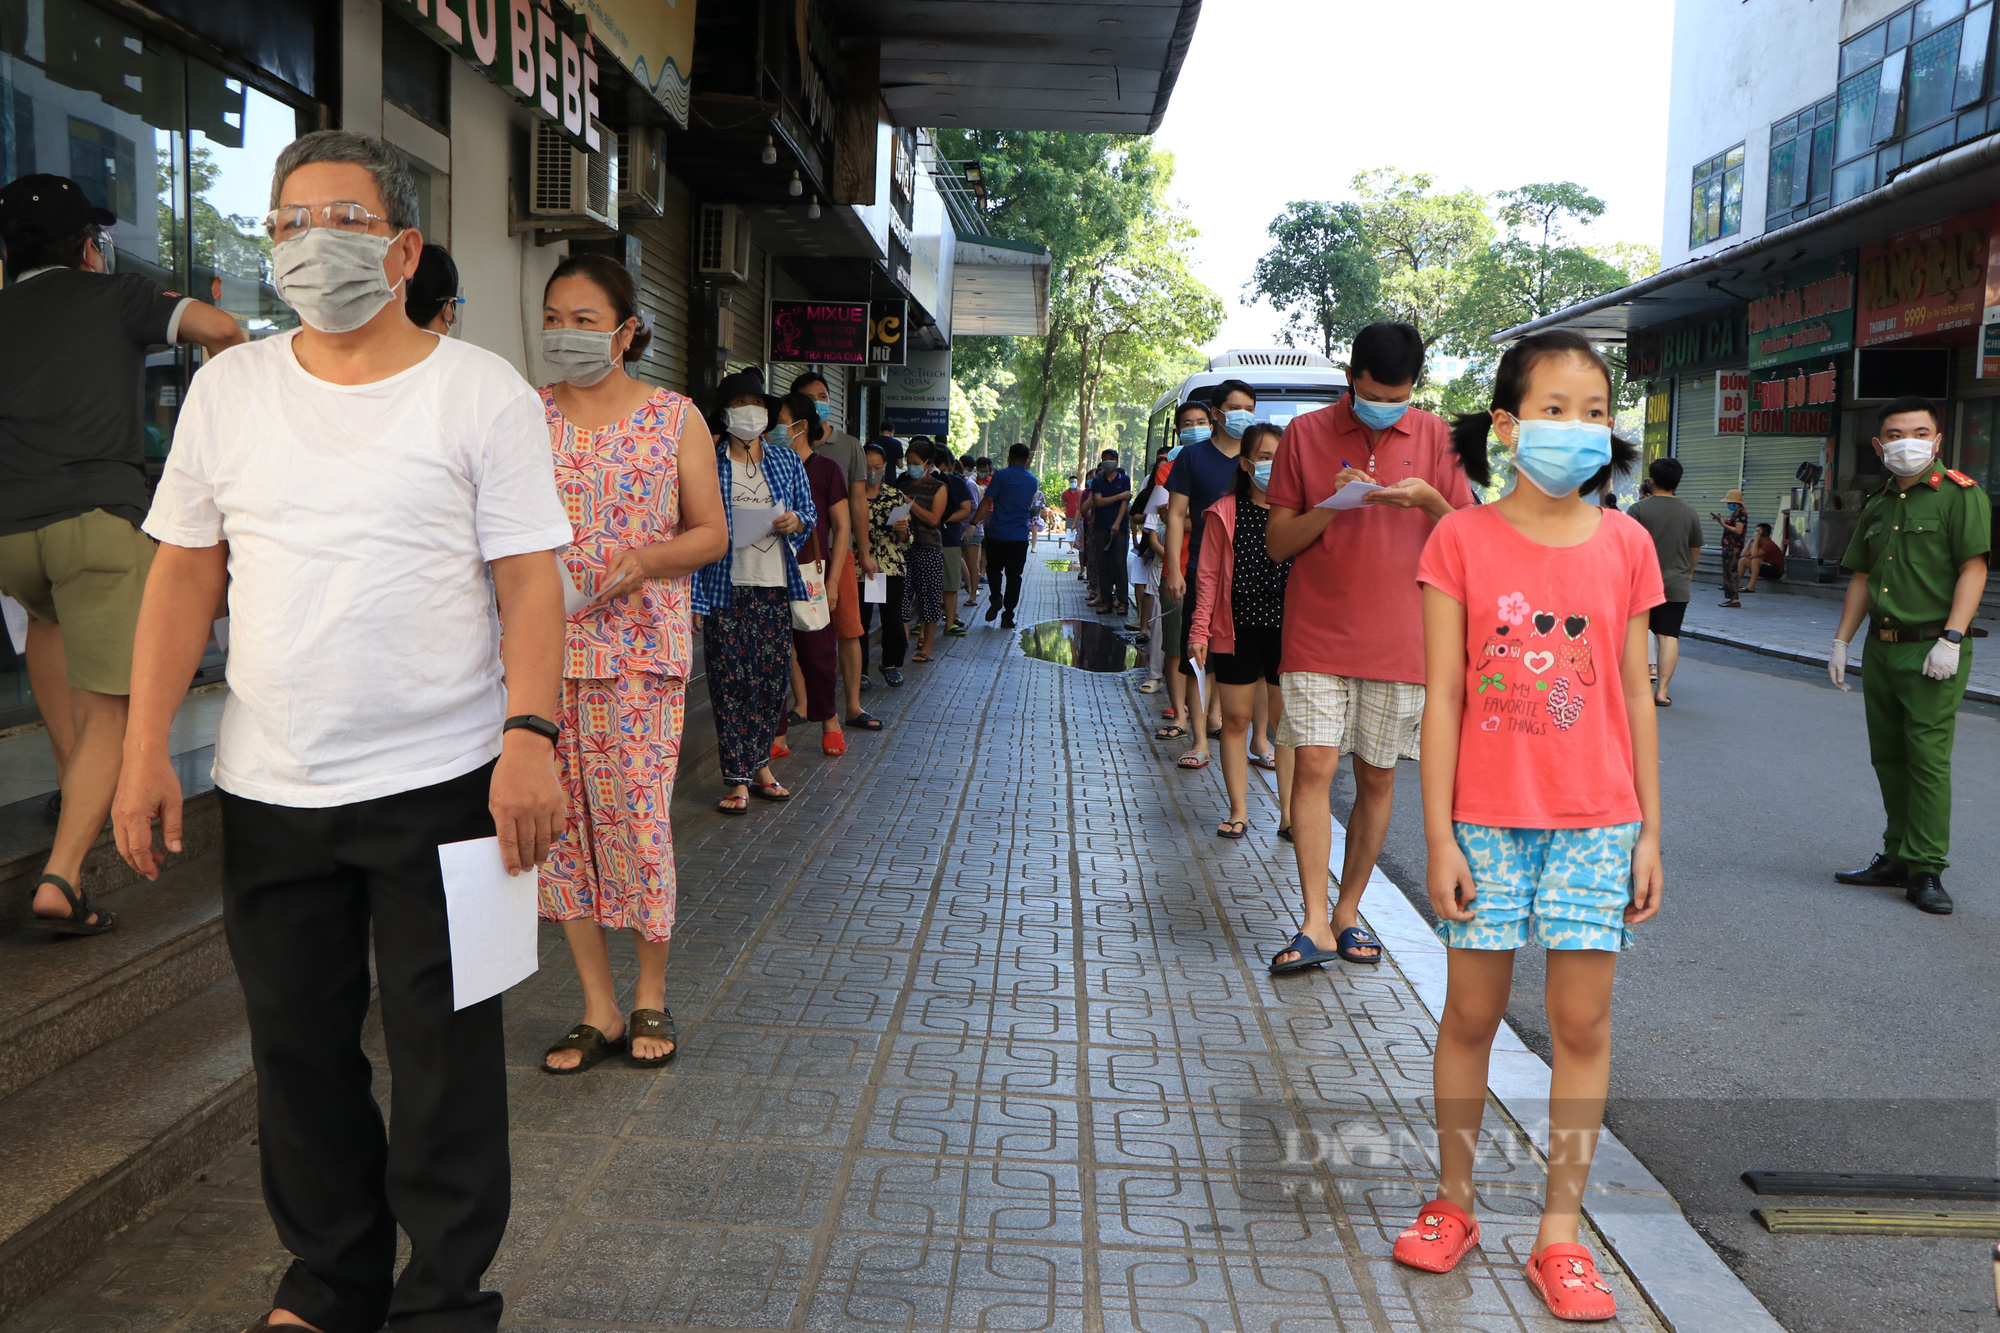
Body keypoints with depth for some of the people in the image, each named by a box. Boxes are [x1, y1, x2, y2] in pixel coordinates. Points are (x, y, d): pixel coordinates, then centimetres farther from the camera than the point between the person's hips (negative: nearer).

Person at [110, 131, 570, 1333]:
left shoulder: (482, 390, -2)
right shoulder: (228, 387, 8)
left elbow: (529, 579, -7)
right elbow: (186, 572, 9)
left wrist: (531, 734, -19)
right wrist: (146, 750, 2)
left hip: (442, 781, -4)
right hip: (269, 787, 4)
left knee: (445, 1053, 4)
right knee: (298, 1049, 14)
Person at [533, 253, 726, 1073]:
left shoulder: (674, 418, 4)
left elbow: (711, 532, 4)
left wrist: (645, 558, -14)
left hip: (640, 645, -2)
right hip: (541, 643, 3)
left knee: (636, 815, -3)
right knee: (559, 817, 4)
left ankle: (650, 996, 18)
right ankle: (598, 1009, 18)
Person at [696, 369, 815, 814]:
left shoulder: (787, 461, 11)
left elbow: (809, 511, 19)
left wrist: (796, 521, -6)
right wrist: (694, 596, -8)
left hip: (775, 586, 4)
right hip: (725, 589, -3)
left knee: (773, 678, 6)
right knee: (731, 681, -4)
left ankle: (758, 764, 21)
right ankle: (738, 779, 1)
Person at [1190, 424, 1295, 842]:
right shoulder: (1225, 513, 2)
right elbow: (1209, 576, 3)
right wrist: (1200, 630, -1)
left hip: (1287, 628, 0)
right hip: (1238, 628, 0)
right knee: (1235, 718, 5)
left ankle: (1289, 811, 13)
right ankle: (1238, 811, 15)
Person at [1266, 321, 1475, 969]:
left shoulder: (1436, 437, 6)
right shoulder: (1306, 434, 2)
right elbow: (1278, 543, 2)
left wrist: (1428, 500, -15)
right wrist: (1330, 506, -16)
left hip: (1399, 641, 1)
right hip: (1317, 638, -1)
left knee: (1378, 776, 7)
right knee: (1313, 765, -10)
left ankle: (1348, 910, 21)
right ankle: (1315, 923, -5)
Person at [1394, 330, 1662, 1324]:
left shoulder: (1625, 544, 3)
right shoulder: (1462, 539, -4)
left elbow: (1636, 692, 6)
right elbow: (1442, 695, -5)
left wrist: (1650, 828, 4)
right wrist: (1439, 837, -8)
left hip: (1596, 820, 2)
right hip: (1487, 817, -2)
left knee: (1583, 1022, 5)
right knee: (1471, 1014, 9)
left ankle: (1560, 1235, 18)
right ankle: (1451, 1205, 27)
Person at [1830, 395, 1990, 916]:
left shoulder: (1960, 494, -5)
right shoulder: (1878, 508, 16)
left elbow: (1973, 569, -12)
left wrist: (1951, 639, -20)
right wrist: (1841, 642, 15)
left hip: (1931, 649, -7)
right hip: (1880, 648, 7)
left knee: (1928, 756, -8)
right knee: (1888, 757, 11)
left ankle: (1926, 869, -3)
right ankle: (1897, 858, 21)